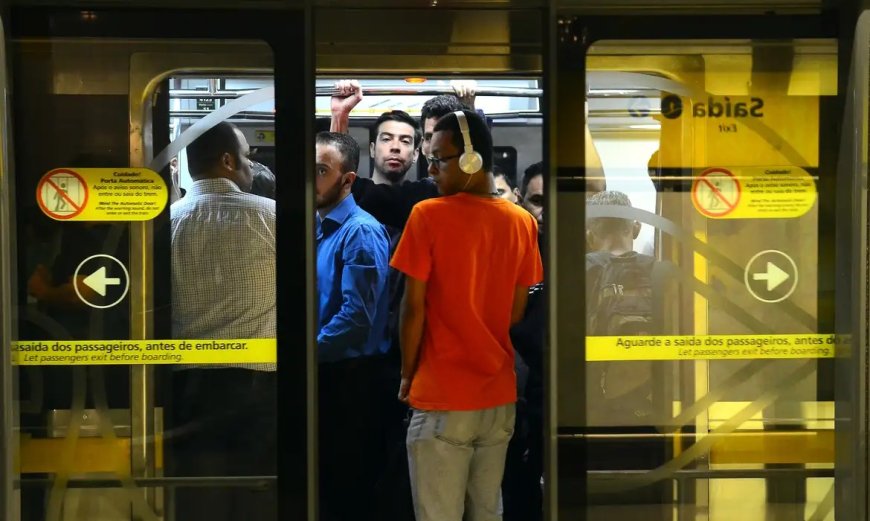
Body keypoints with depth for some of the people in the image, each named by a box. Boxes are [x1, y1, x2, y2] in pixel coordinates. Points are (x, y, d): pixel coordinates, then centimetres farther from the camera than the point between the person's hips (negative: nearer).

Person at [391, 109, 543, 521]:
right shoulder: (522, 222, 3)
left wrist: (407, 376, 4)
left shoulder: (428, 216, -12)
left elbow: (413, 308, -10)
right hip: (500, 396, 5)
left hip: (443, 399, -5)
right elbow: (517, 311, 9)